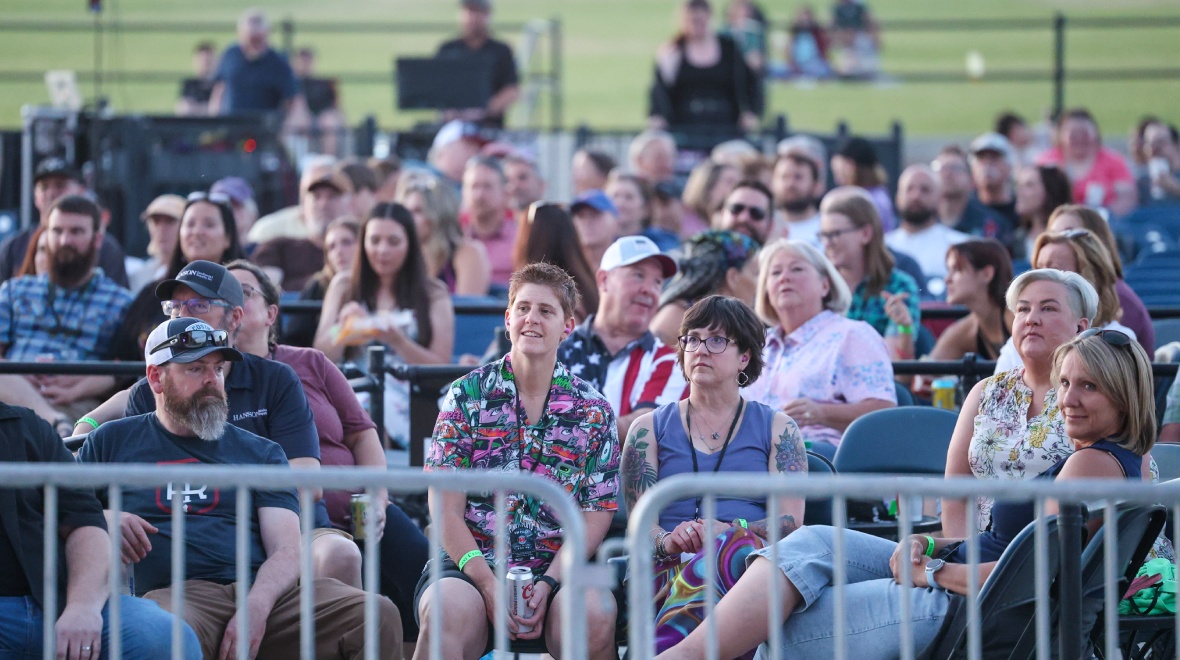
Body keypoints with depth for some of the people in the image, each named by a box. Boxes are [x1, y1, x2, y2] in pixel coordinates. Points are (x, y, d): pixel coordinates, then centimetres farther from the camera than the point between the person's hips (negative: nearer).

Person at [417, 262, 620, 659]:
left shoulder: (593, 412, 9)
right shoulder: (468, 395, 6)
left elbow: (595, 516, 5)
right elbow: (446, 510, 1)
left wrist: (547, 584, -13)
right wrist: (489, 584, -14)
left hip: (556, 567, 2)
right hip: (471, 562, -1)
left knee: (594, 615, -31)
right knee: (448, 615, -36)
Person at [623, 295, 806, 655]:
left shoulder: (777, 428, 20)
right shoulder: (650, 428, 23)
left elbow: (791, 520, 6)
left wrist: (728, 529, -14)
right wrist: (666, 541, -16)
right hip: (669, 568, 0)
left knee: (731, 546, -40)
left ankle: (661, 651, -55)